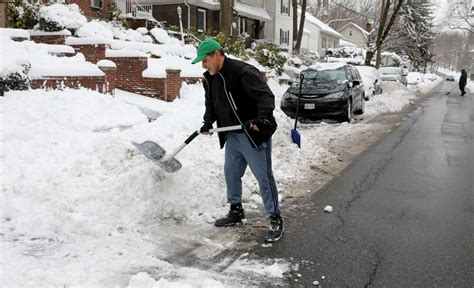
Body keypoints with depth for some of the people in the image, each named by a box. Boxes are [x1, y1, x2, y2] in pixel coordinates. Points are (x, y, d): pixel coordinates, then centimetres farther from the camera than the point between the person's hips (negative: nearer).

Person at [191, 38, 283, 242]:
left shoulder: (243, 72, -19)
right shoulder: (210, 78, 8)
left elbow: (266, 95, -25)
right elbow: (211, 104, 20)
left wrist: (263, 118, -40)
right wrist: (207, 123, 5)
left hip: (254, 135, -9)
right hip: (232, 136, 9)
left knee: (264, 177, -2)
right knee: (231, 174, 17)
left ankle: (275, 220, 10)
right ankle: (236, 213, 35)